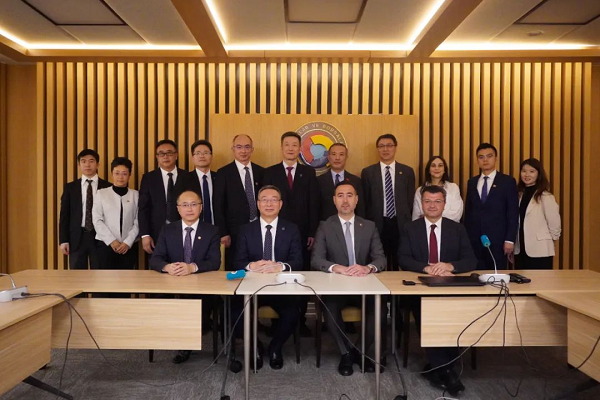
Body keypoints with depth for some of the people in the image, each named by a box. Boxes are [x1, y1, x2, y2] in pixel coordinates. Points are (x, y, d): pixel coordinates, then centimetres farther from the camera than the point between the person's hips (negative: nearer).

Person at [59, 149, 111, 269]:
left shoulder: (107, 187, 2)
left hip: (100, 237, -1)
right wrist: (63, 240, -1)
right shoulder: (70, 187, 6)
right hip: (77, 237, 1)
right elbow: (64, 215, 6)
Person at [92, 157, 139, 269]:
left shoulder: (135, 195, 4)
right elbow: (97, 220, -1)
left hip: (129, 246, 1)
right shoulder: (101, 193, 4)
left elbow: (138, 222, 0)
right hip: (106, 244, 0)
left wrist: (128, 242, -9)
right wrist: (112, 240, -9)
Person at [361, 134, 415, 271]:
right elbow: (365, 201, 5)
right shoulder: (368, 172, 4)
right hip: (377, 224, -1)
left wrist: (405, 220, 3)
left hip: (401, 224, 1)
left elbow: (410, 199, 8)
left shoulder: (407, 171, 7)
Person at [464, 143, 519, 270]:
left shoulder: (507, 181, 0)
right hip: (474, 240, 3)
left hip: (497, 239, -3)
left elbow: (513, 213, -3)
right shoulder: (472, 182, 11)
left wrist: (510, 240, -9)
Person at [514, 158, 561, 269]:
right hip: (520, 250, 6)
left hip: (540, 251, -6)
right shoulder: (519, 195, 10)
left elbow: (554, 222, -10)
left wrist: (551, 238, 4)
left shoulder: (545, 196, -12)